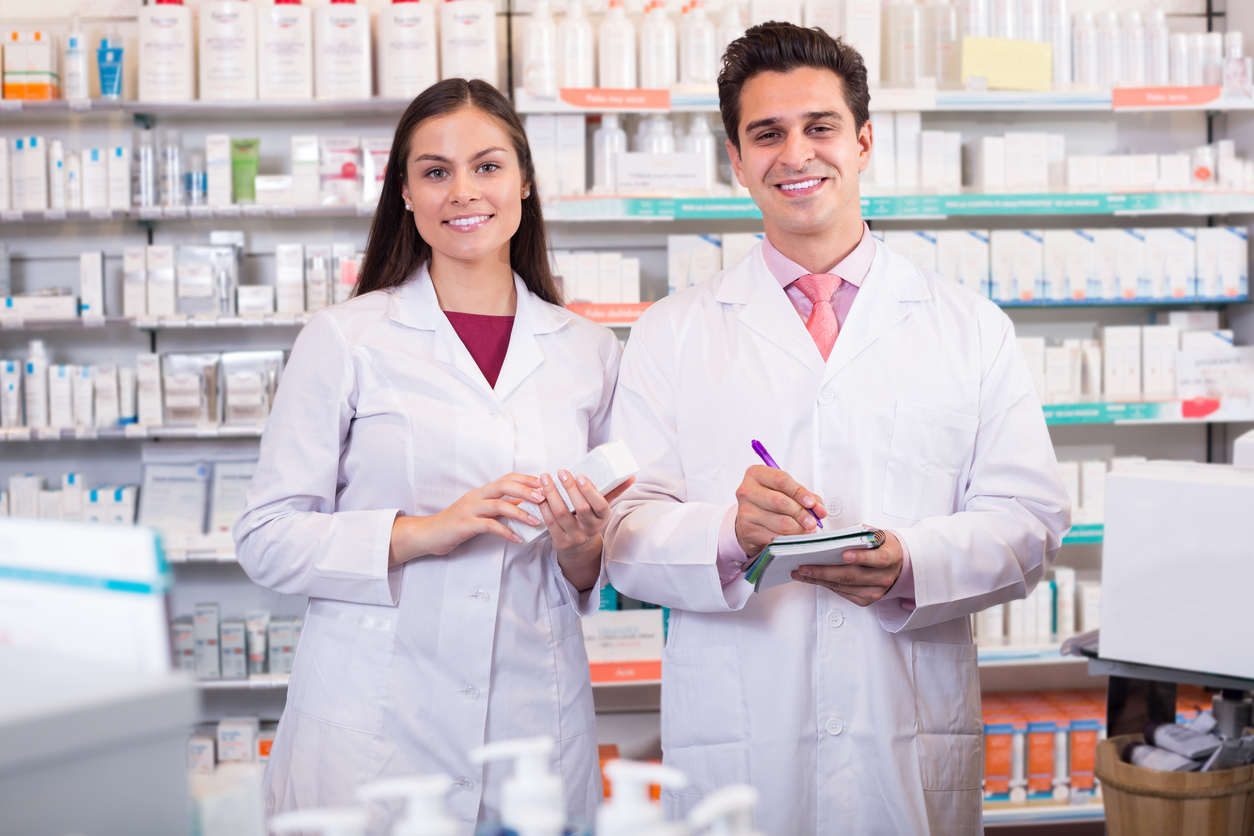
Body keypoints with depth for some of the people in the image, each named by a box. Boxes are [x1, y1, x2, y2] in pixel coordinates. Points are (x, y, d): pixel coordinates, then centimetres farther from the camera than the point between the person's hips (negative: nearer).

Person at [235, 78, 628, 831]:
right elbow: (266, 540, -5)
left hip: (536, 728, 3)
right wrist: (424, 532, -17)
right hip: (372, 731, -2)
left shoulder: (590, 352, 8)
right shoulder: (345, 338, -1)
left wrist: (582, 551, -6)